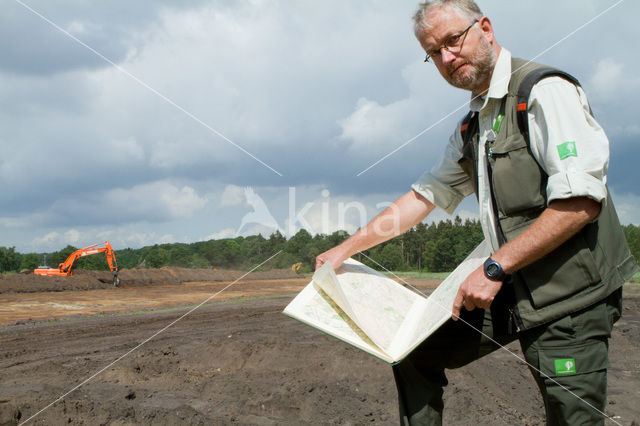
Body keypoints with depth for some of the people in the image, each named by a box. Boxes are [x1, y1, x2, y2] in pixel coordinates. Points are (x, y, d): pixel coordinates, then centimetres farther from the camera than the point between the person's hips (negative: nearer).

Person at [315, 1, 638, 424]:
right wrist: (345, 249, 17)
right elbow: (423, 197, 20)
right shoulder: (471, 128, 15)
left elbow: (582, 202, -22)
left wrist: (494, 269, -20)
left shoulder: (544, 91, -13)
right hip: (513, 292, 9)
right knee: (415, 349, 12)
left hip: (570, 293, -8)